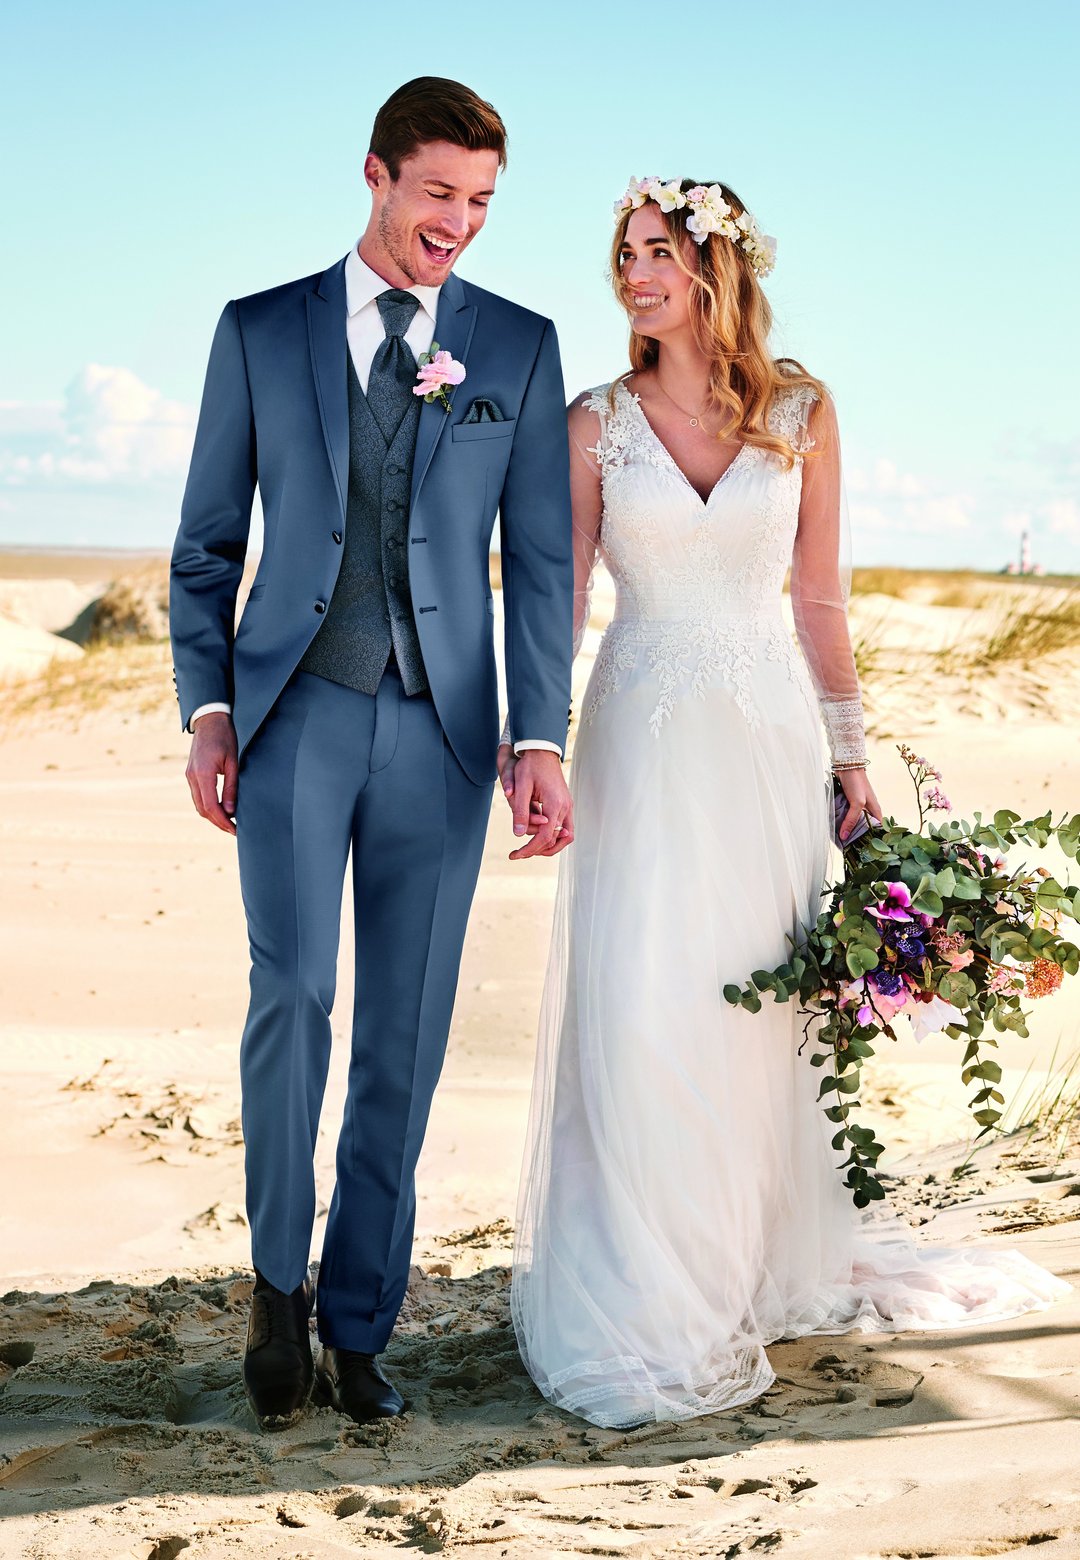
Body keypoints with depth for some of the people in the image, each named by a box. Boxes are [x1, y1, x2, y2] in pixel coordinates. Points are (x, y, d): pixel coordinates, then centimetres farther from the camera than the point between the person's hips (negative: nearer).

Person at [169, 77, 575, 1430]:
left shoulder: (520, 347, 8)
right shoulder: (259, 333, 7)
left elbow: (541, 559, 5)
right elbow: (208, 544, 10)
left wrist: (542, 740, -5)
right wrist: (206, 708, -2)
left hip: (441, 730, 1)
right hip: (296, 712, -1)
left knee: (404, 1041, 3)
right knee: (293, 989, -16)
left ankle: (355, 1328, 17)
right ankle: (278, 1281, 6)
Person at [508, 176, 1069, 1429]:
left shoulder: (800, 412, 3)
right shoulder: (597, 423, 2)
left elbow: (819, 598, 7)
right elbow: (561, 598, 2)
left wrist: (850, 752, 5)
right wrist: (524, 739, -7)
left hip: (768, 729, 1)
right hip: (645, 736, -1)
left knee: (764, 1000, 6)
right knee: (638, 1008, -6)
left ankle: (771, 1265, 24)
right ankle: (644, 1299, 6)